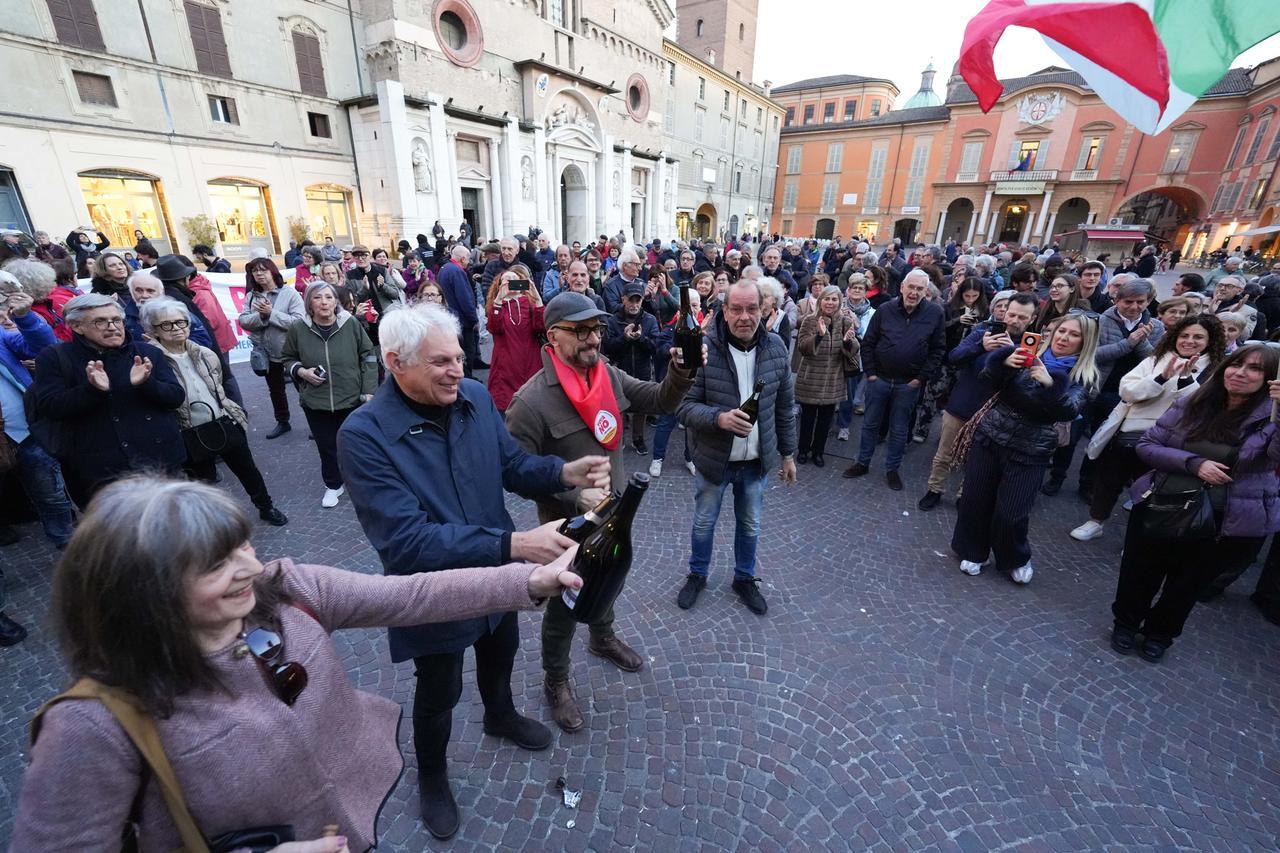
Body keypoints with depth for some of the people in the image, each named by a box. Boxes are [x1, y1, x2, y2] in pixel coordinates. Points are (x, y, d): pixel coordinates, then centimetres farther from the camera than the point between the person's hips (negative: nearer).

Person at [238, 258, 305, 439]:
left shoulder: (290, 293, -12)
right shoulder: (251, 296, 3)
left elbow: (299, 322, -21)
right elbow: (243, 321, -5)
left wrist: (271, 313, -22)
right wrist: (261, 315, -21)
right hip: (266, 353, 6)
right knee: (275, 389, 20)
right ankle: (282, 422, 37)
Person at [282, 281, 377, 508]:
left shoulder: (351, 325, -9)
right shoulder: (298, 330, -5)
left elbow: (368, 357, -1)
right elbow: (287, 359, 11)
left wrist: (369, 390, -4)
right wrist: (301, 371, -10)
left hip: (352, 399, -1)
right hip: (315, 402, 1)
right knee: (327, 446, 12)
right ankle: (333, 485, 34)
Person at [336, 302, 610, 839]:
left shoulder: (475, 397, -13)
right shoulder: (363, 434, -28)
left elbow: (512, 465, -3)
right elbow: (406, 541, -33)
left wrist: (567, 473, -24)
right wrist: (513, 544, -41)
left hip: (497, 575, 5)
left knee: (500, 654, 31)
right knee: (438, 692, 22)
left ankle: (500, 716, 66)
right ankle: (432, 775, 56)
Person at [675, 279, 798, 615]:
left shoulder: (776, 349, -6)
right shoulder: (703, 348, -19)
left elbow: (784, 407, 4)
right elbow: (684, 404, -17)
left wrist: (787, 453, 8)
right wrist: (719, 418, -34)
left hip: (757, 461, 3)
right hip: (713, 458, -2)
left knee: (750, 525, 20)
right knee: (703, 523, 18)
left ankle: (745, 578, 45)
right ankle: (697, 574, 43)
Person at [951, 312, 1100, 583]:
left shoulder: (1084, 376, -1)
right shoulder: (1030, 354, 3)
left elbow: (1068, 412, -17)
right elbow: (989, 382, -5)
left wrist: (1051, 384, -33)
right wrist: (1004, 362, -24)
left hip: (1029, 451, -1)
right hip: (990, 436, 2)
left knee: (1011, 513, -1)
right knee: (975, 499, 7)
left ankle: (1015, 559, 28)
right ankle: (972, 551, 29)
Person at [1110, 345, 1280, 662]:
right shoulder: (1191, 404, -2)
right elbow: (1145, 445, -3)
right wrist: (1194, 463, -17)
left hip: (1226, 525, -1)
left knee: (1188, 585, 19)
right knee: (1139, 575, 15)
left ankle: (1160, 633, 43)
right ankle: (1126, 622, 40)